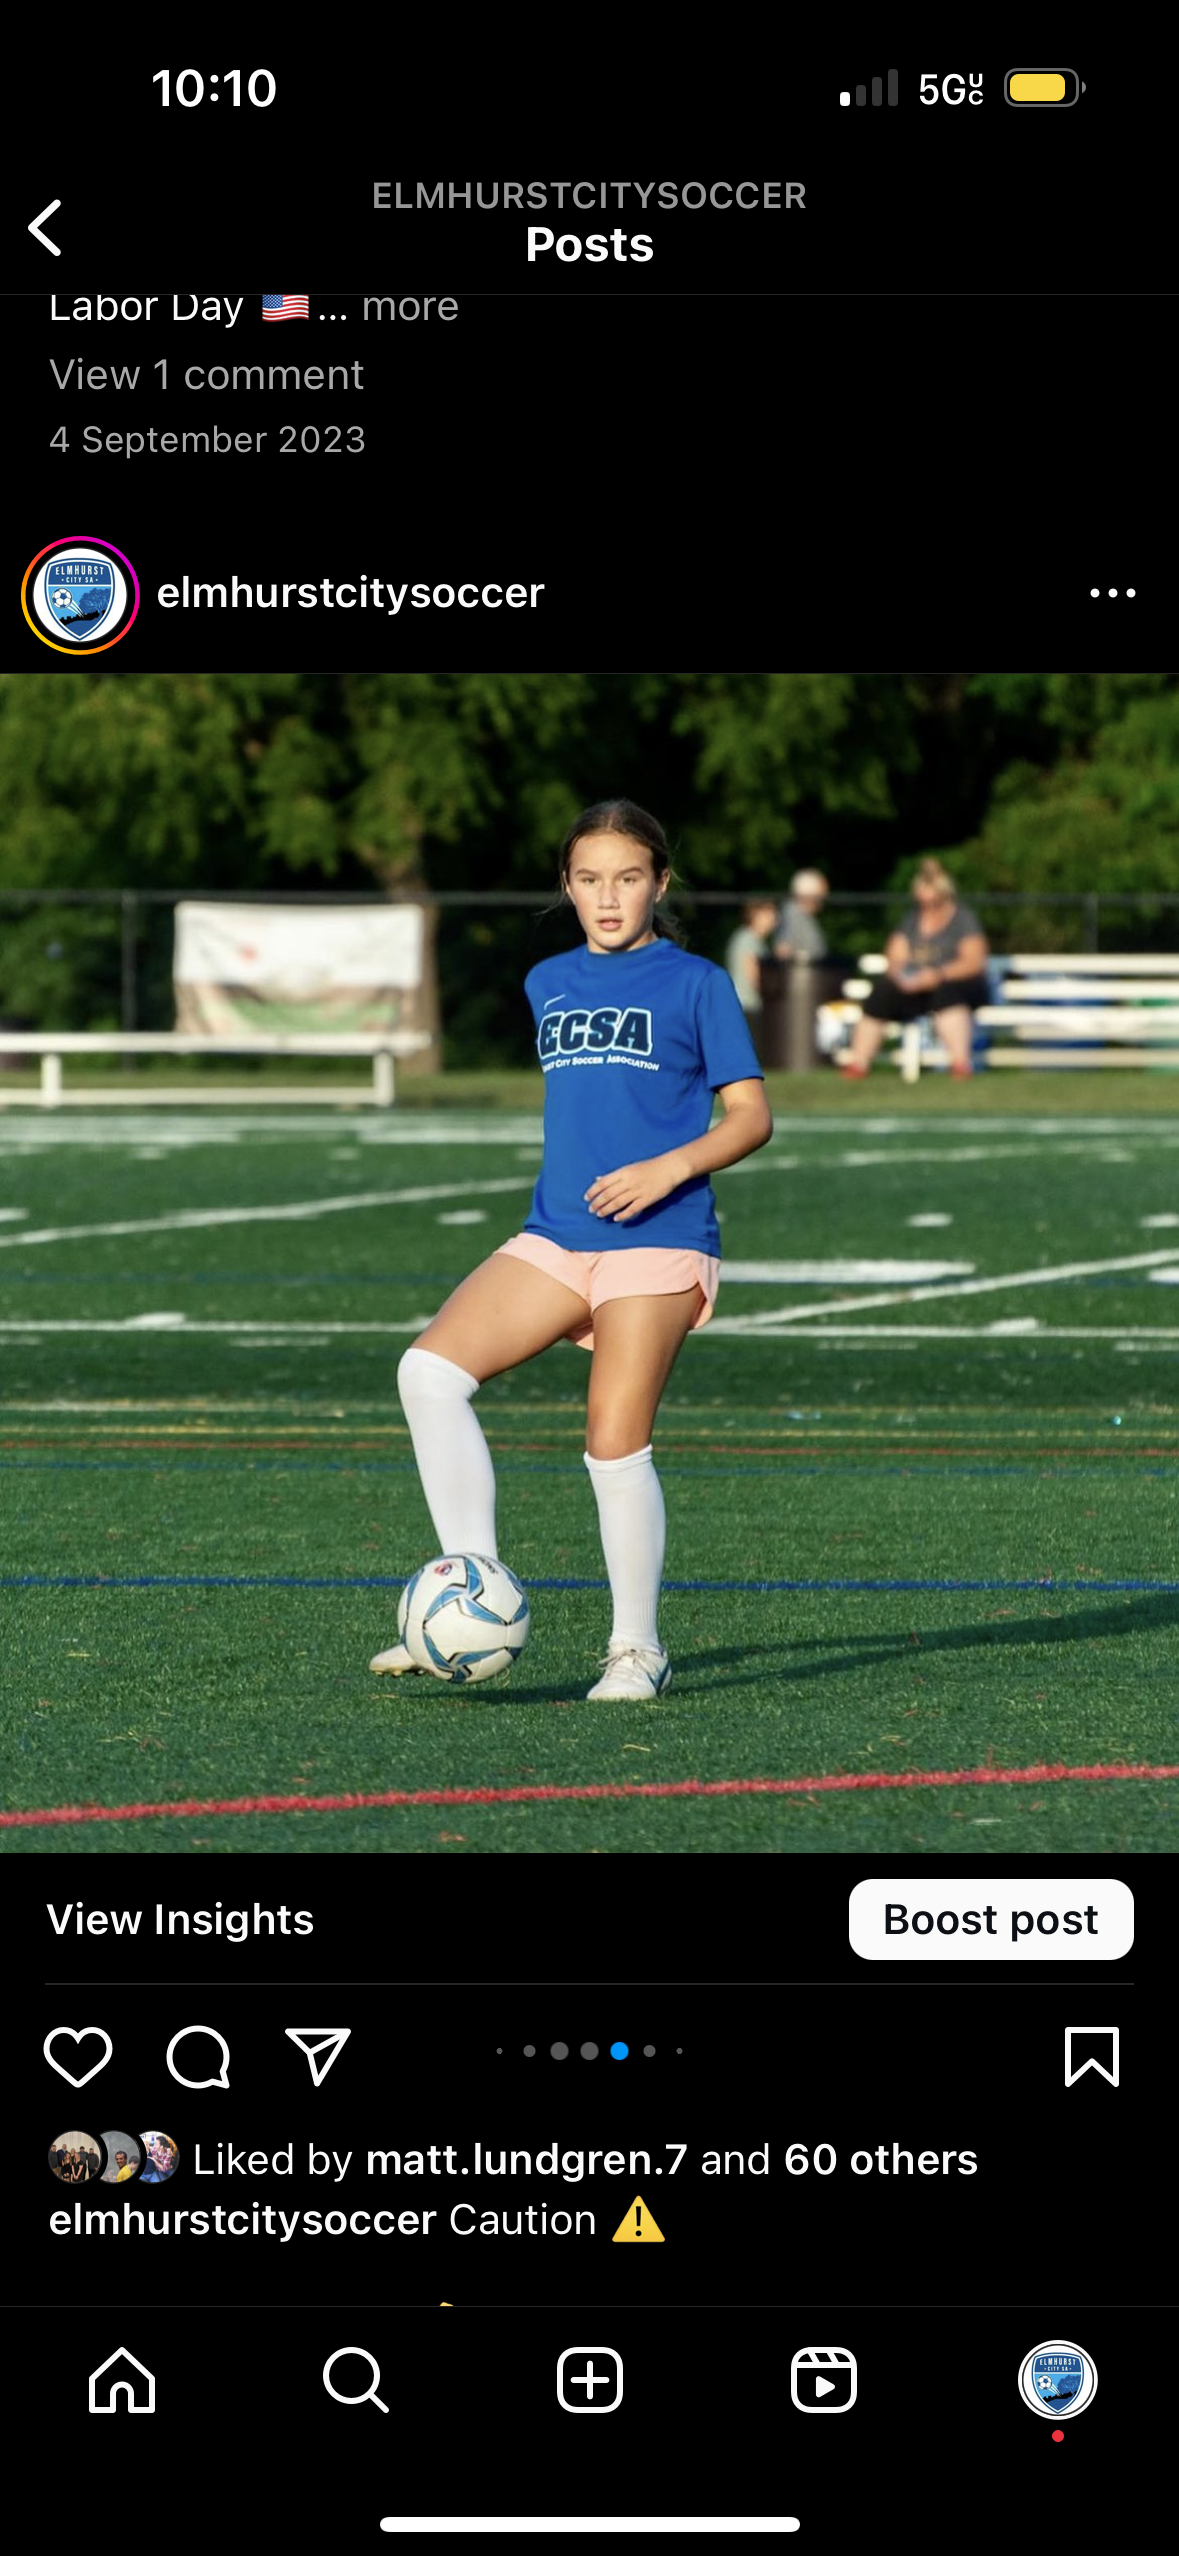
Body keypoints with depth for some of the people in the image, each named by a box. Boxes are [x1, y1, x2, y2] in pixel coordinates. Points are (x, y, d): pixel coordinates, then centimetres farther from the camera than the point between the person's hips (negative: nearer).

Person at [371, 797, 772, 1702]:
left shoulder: (695, 984, 0)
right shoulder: (550, 984, 16)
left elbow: (751, 1116, -2)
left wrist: (670, 1167, -17)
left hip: (659, 1242, -5)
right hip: (556, 1239, 6)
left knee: (616, 1441, -13)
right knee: (430, 1370, -14)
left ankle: (638, 1649, 4)